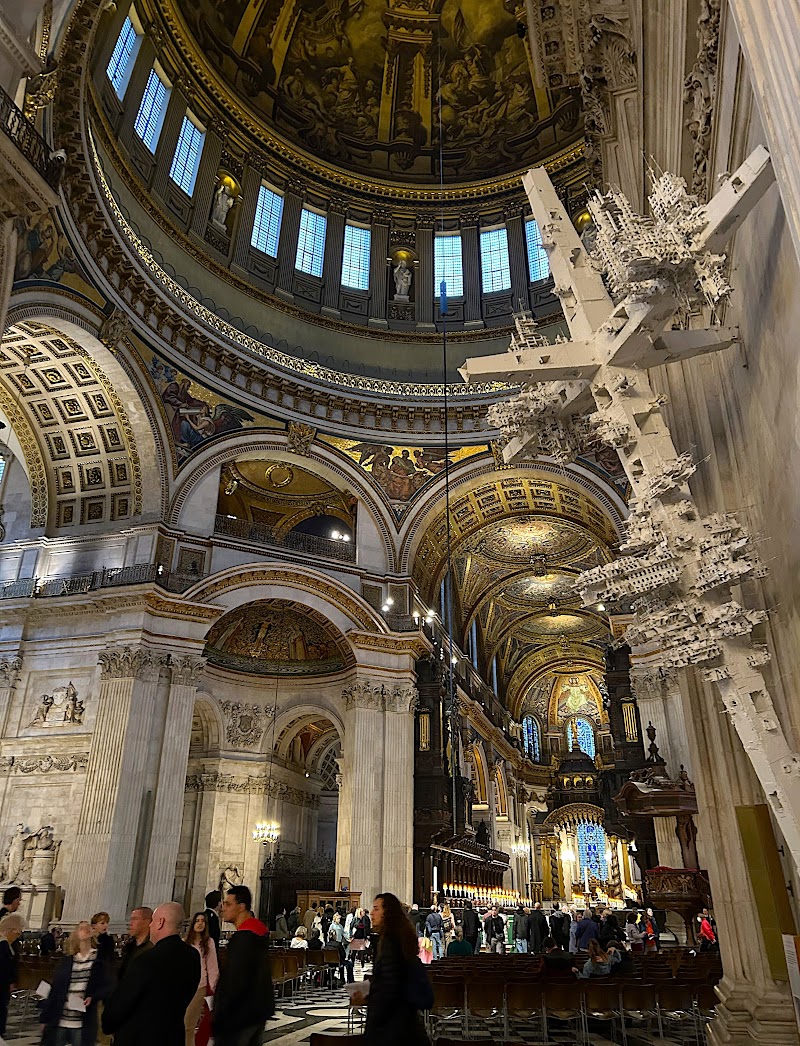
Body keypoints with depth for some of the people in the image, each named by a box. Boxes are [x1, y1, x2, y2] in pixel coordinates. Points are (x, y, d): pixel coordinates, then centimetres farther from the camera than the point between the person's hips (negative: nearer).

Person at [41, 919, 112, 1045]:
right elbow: (55, 988, 7)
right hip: (59, 1020, 2)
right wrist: (46, 1017, 6)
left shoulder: (100, 958, 0)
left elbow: (107, 986, -1)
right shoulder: (67, 959, 5)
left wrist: (93, 997, -17)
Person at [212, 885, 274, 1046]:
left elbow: (234, 980, -23)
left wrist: (218, 1017, -16)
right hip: (258, 1009, 9)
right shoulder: (259, 931, 10)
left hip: (240, 1014, -9)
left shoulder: (243, 937, -21)